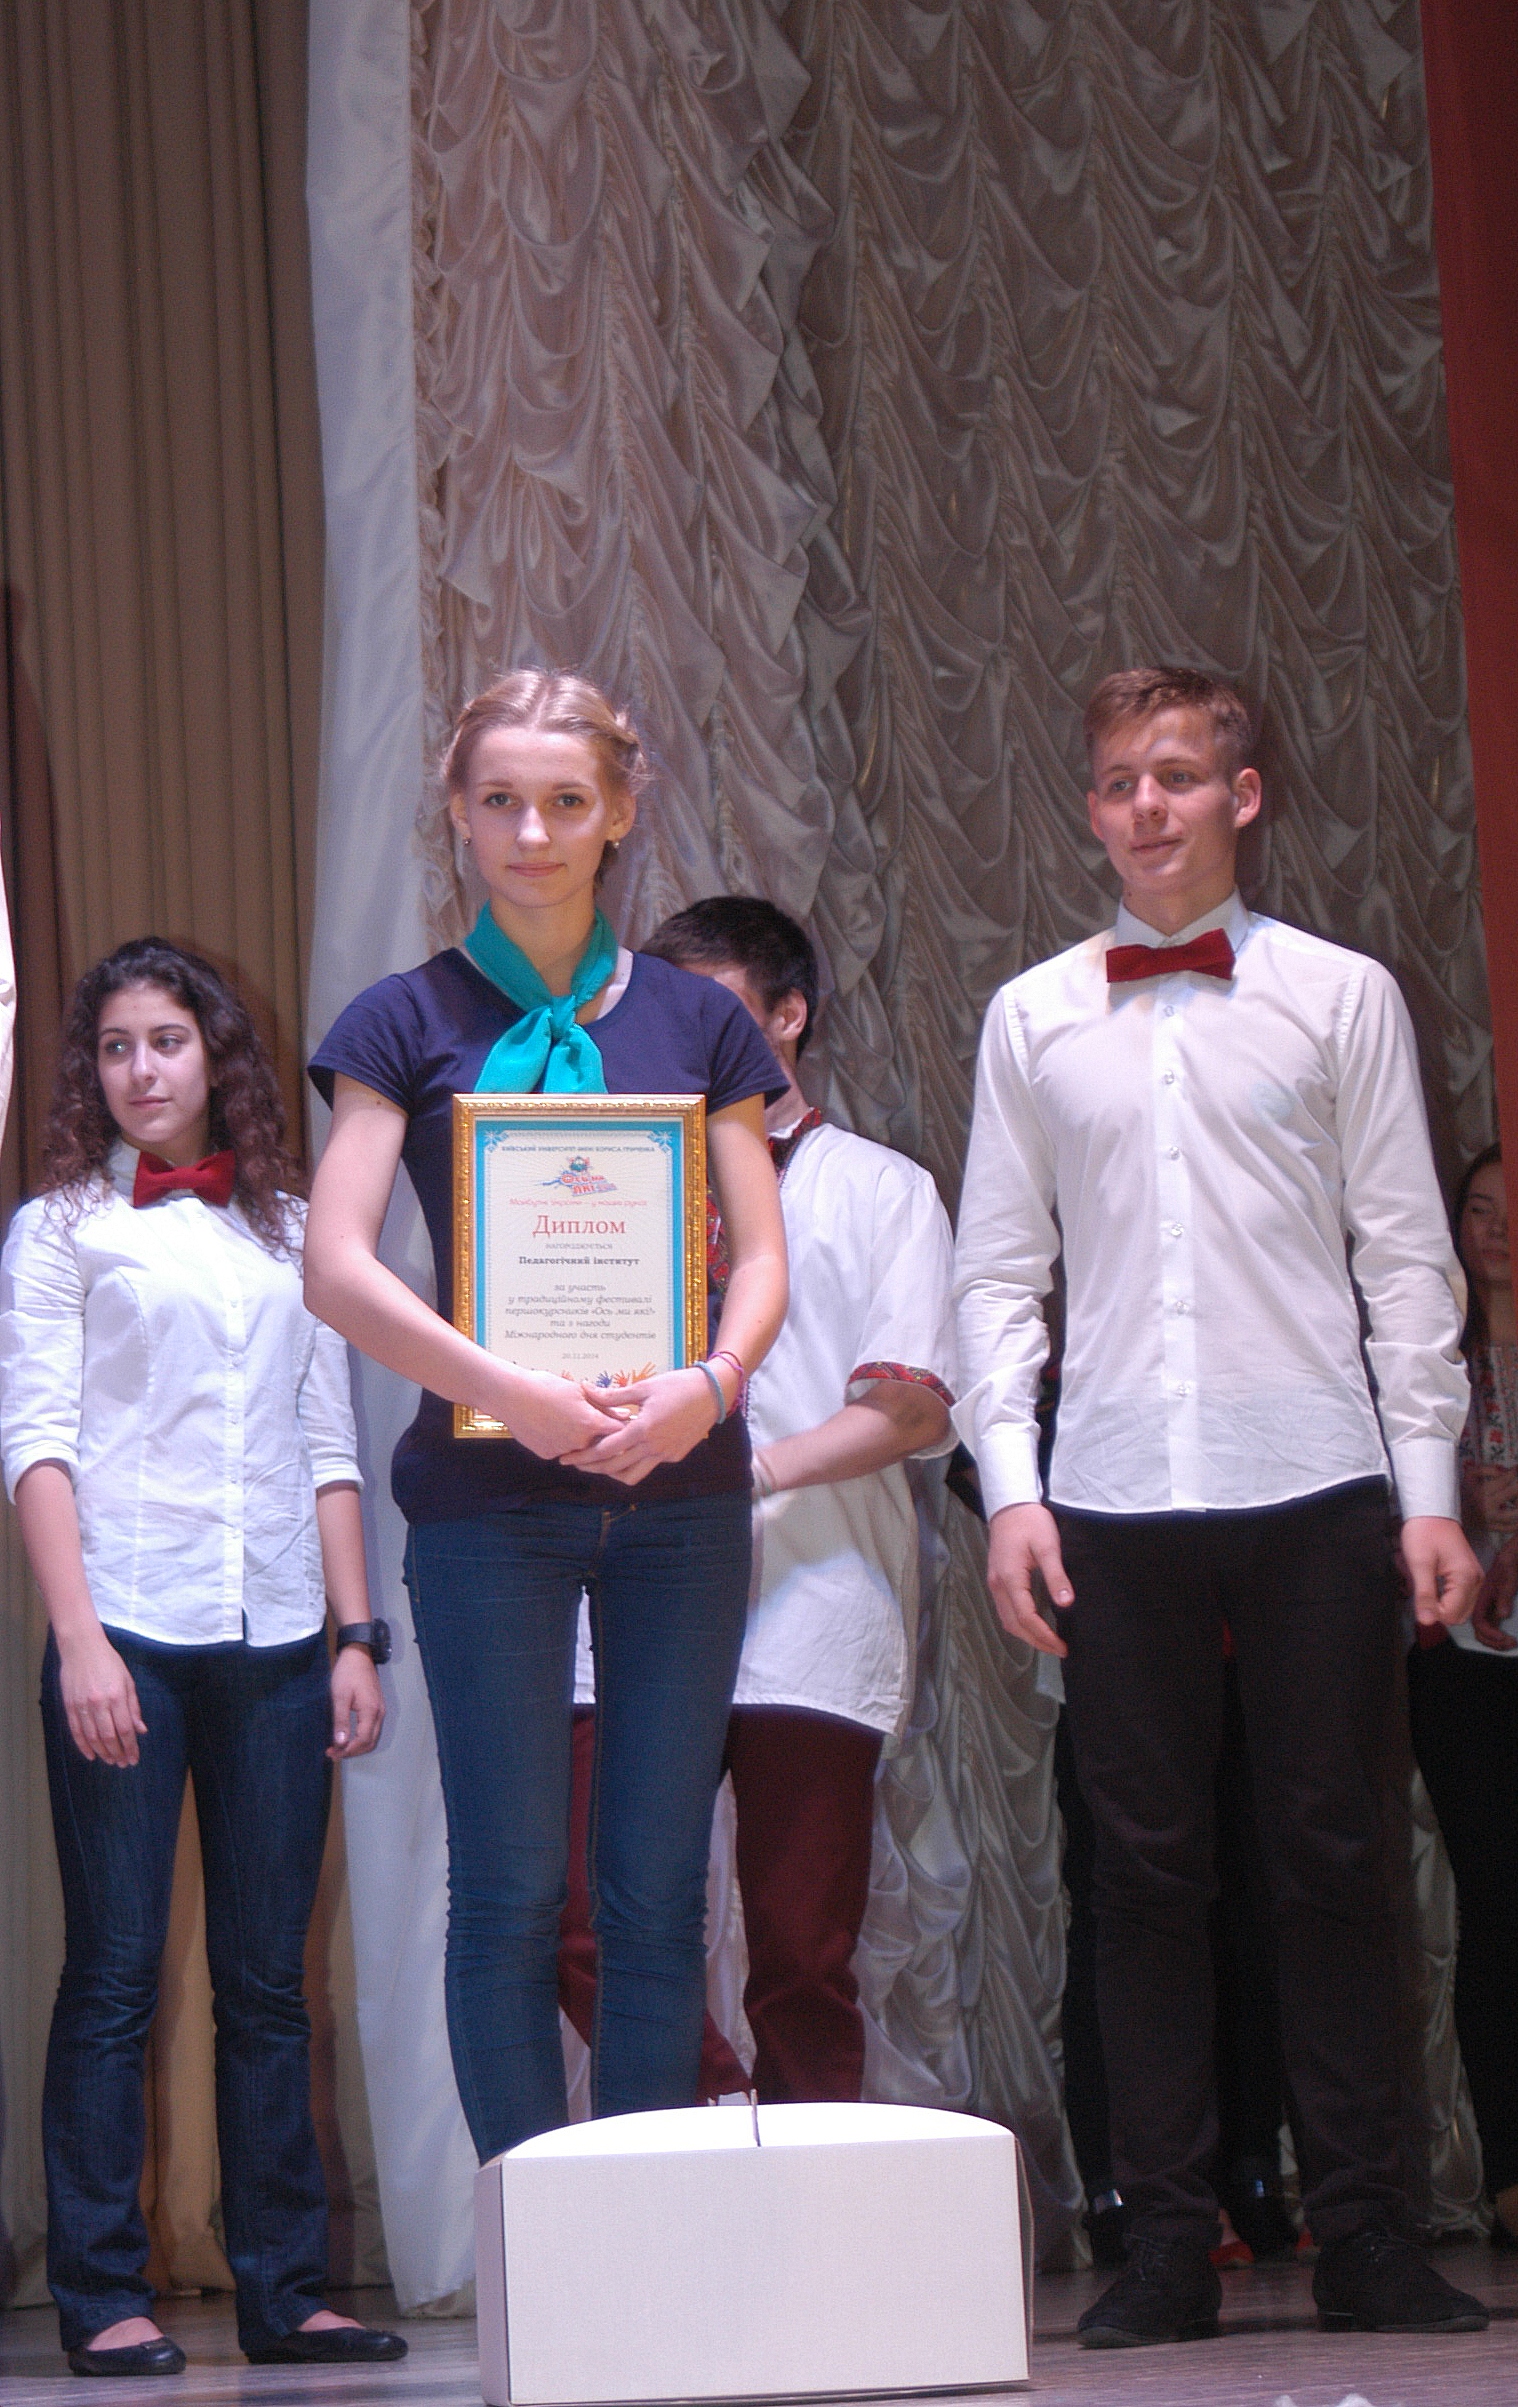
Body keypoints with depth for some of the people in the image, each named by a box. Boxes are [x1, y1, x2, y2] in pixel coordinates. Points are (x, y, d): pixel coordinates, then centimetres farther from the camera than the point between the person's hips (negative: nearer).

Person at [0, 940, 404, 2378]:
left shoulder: (290, 1232, 16)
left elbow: (330, 1445, 16)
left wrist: (354, 1636, 8)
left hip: (276, 1638, 3)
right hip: (128, 1635, -3)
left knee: (269, 1979, 4)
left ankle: (284, 2291, 7)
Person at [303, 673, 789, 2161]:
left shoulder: (694, 1021, 10)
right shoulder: (410, 1022, 3)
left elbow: (762, 1257, 7)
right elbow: (337, 1270, -6)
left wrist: (710, 1383, -14)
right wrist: (518, 1395, -16)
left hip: (677, 1483, 2)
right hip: (488, 1494, -2)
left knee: (658, 1889, 3)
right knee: (510, 1891, -1)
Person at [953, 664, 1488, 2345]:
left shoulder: (1341, 996, 6)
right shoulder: (1033, 1019, 10)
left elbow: (1405, 1252, 5)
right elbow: (999, 1273, 10)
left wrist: (1430, 1486, -1)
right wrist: (1009, 1485, -1)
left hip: (1316, 1485, -1)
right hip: (1115, 1498, 1)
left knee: (1331, 1860, 1)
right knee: (1146, 1871, 3)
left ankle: (1361, 2236, 8)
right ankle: (1167, 2242, 8)